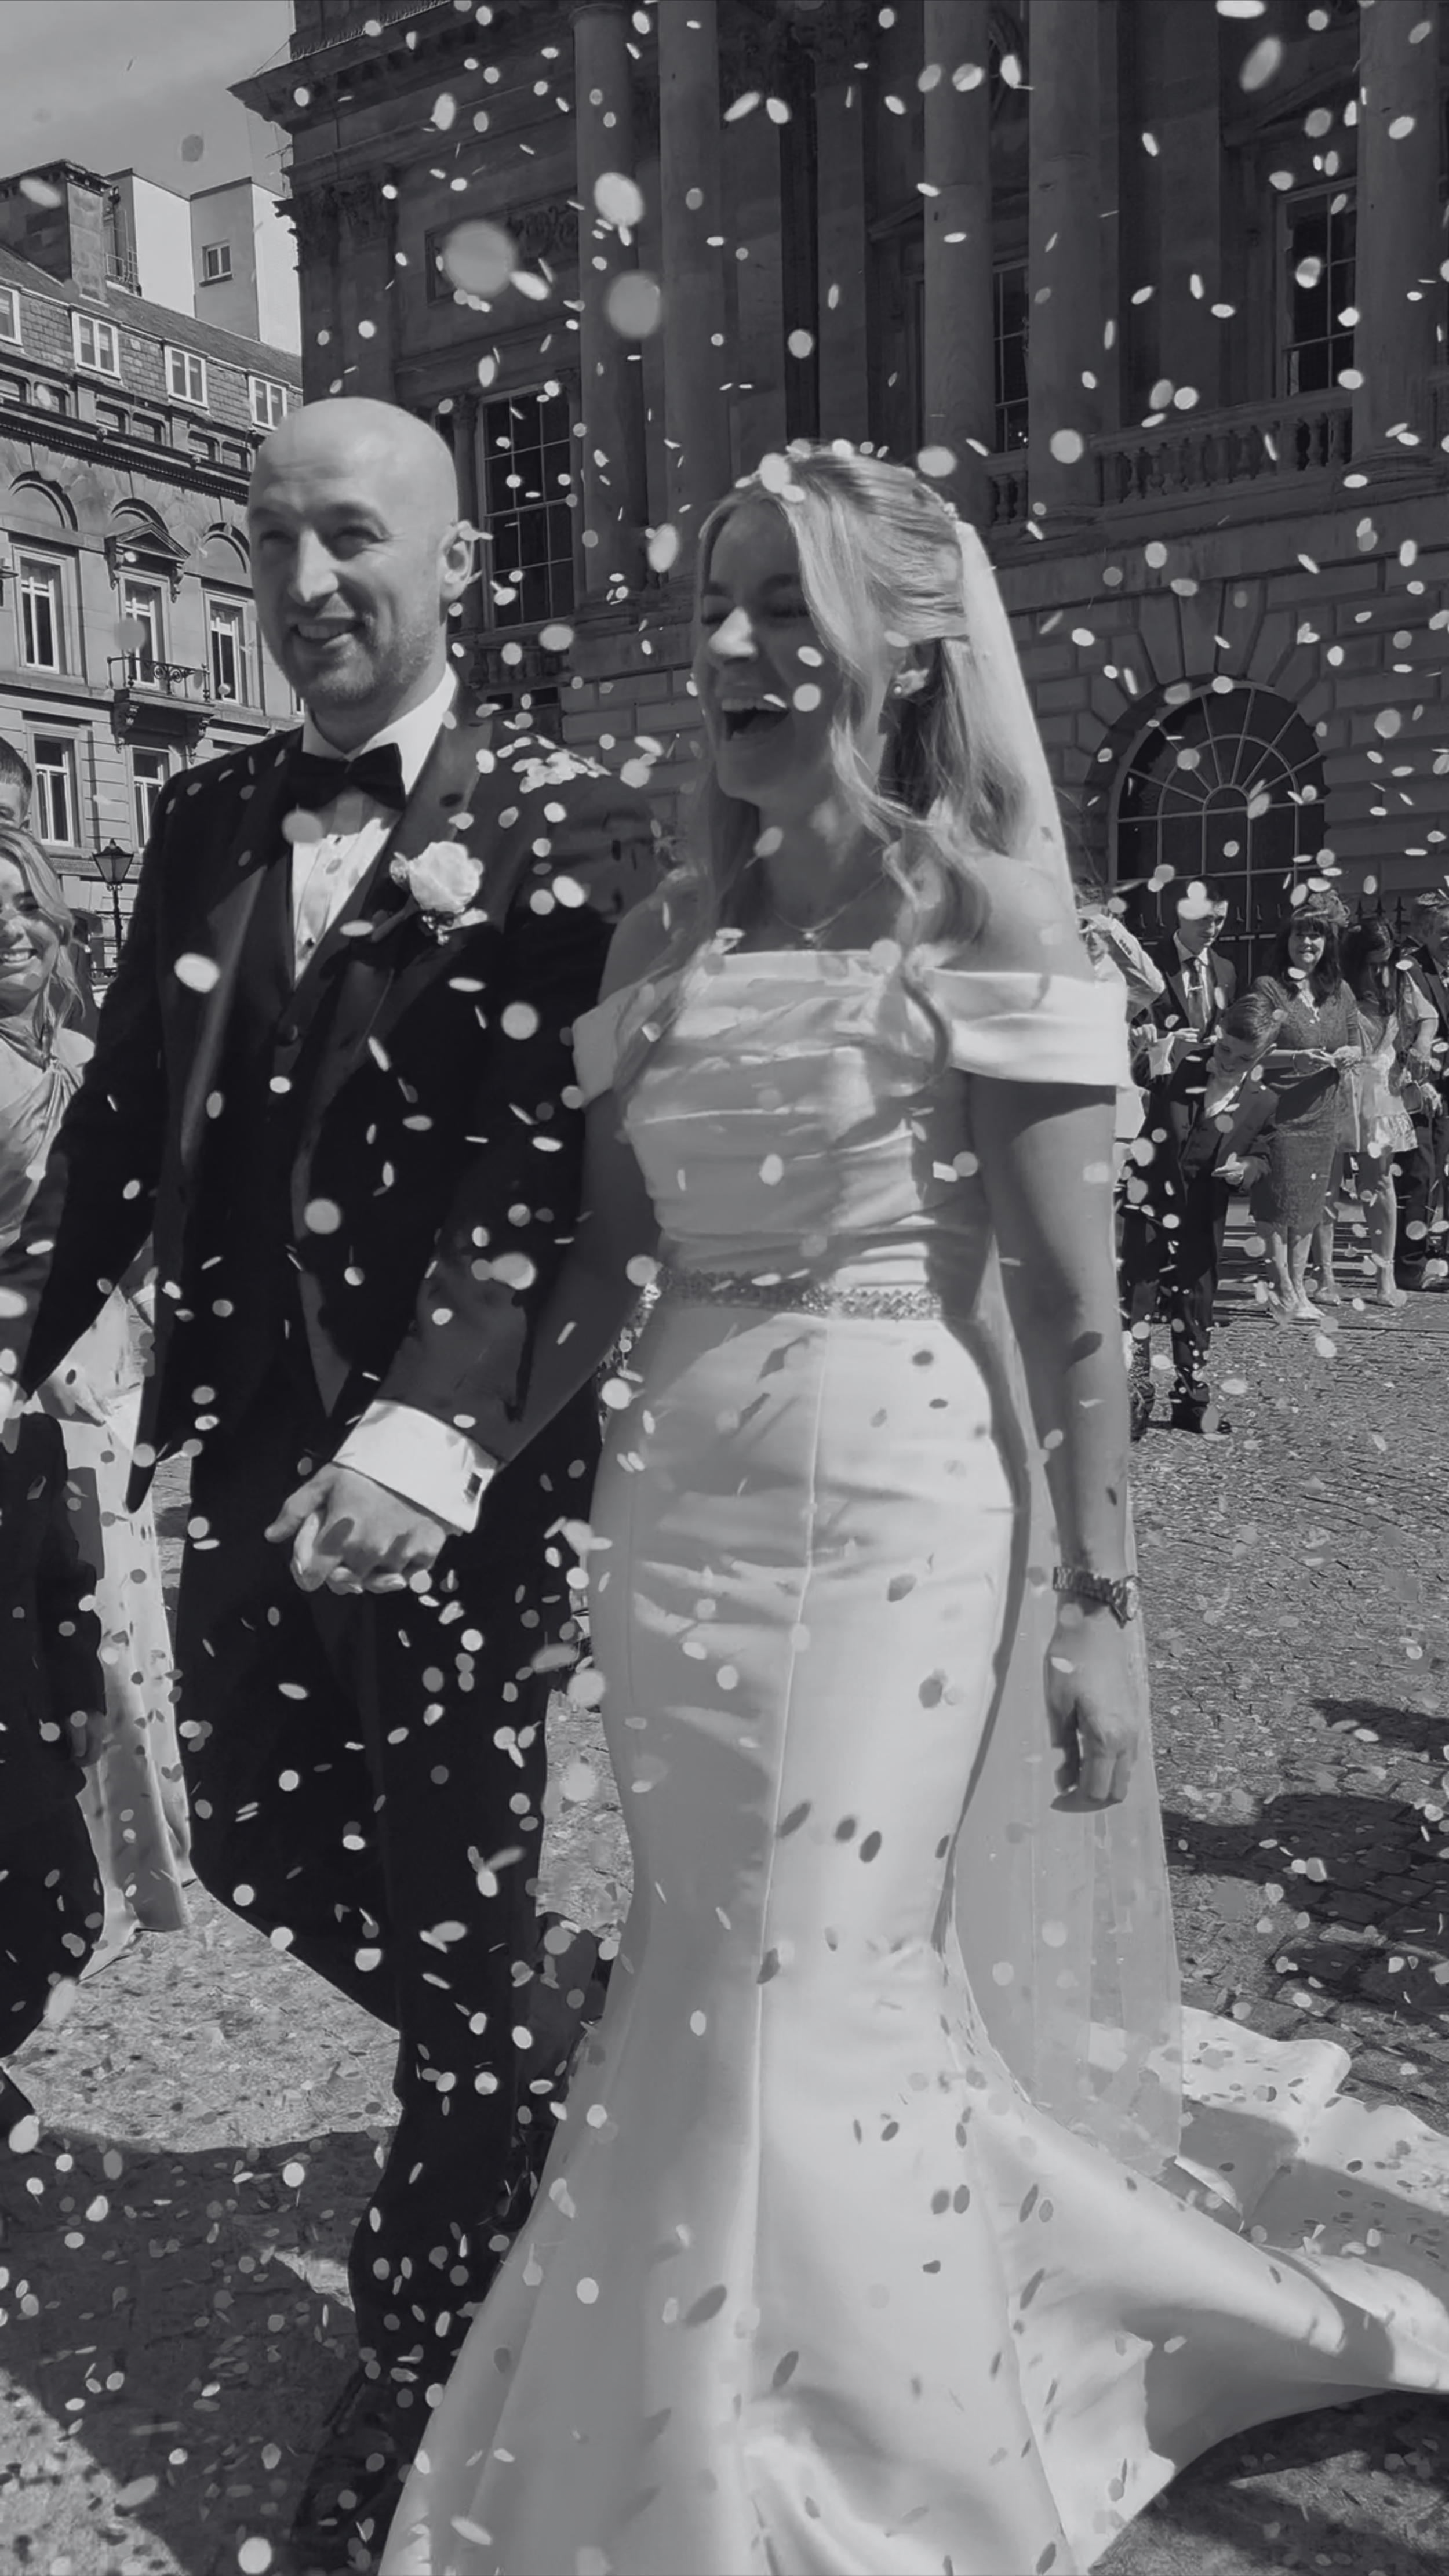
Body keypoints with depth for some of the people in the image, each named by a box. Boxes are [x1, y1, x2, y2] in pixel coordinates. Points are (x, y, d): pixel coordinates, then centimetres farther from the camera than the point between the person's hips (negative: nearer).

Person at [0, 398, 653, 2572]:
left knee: (448, 1900, 6)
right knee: (258, 1850, 17)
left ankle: (421, 2379, 30)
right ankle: (543, 2070, 47)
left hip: (456, 1472, -6)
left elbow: (551, 1166, -17)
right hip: (251, 1452, 6)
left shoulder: (569, 830, -7)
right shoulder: (205, 817, 12)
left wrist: (428, 1426, -30)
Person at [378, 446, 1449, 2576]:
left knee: (803, 2023, 1)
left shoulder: (980, 916, -7)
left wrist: (1101, 1602, -10)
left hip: (886, 1513, -6)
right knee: (720, 1997, 19)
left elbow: (1076, 1315, -9)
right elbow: (600, 1260, 11)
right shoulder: (667, 935, 8)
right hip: (671, 1513, 6)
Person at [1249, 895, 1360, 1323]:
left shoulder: (1340, 992, 9)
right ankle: (1284, 1292, 4)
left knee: (1310, 1204, 9)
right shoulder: (1267, 987, -6)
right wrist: (1296, 1058, -23)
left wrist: (1348, 1056, -8)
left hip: (1323, 1113, 5)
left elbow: (1356, 1046, 15)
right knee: (1280, 1203, -4)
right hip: (1279, 1110, -5)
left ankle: (1298, 1288, 17)